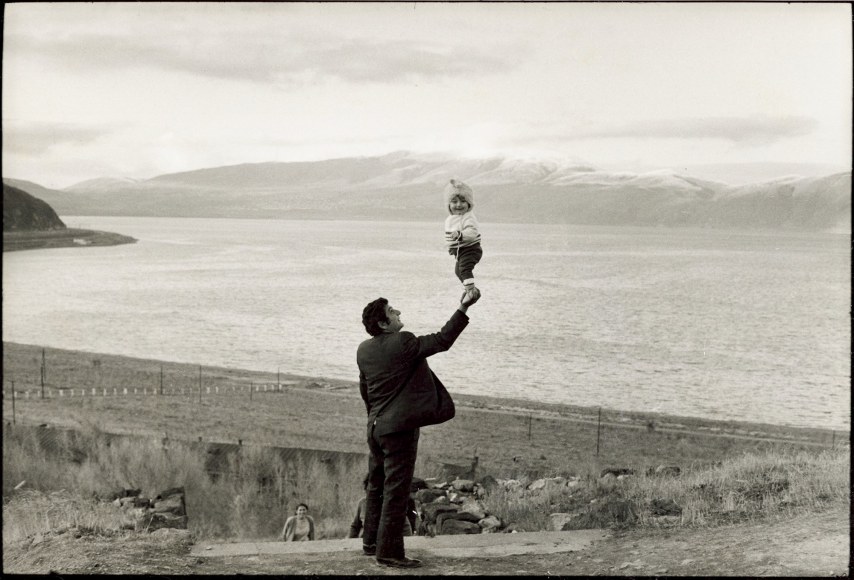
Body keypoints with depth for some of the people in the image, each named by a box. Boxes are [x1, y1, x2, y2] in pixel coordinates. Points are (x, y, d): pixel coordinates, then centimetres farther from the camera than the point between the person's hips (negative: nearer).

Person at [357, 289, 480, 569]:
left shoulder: (364, 350, 7)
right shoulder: (403, 343, -17)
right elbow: (442, 340, -15)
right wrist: (463, 308, -11)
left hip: (375, 427, 8)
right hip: (399, 427, -8)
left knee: (376, 486, 19)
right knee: (396, 490, -3)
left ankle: (371, 541, 29)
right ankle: (389, 551, -1)